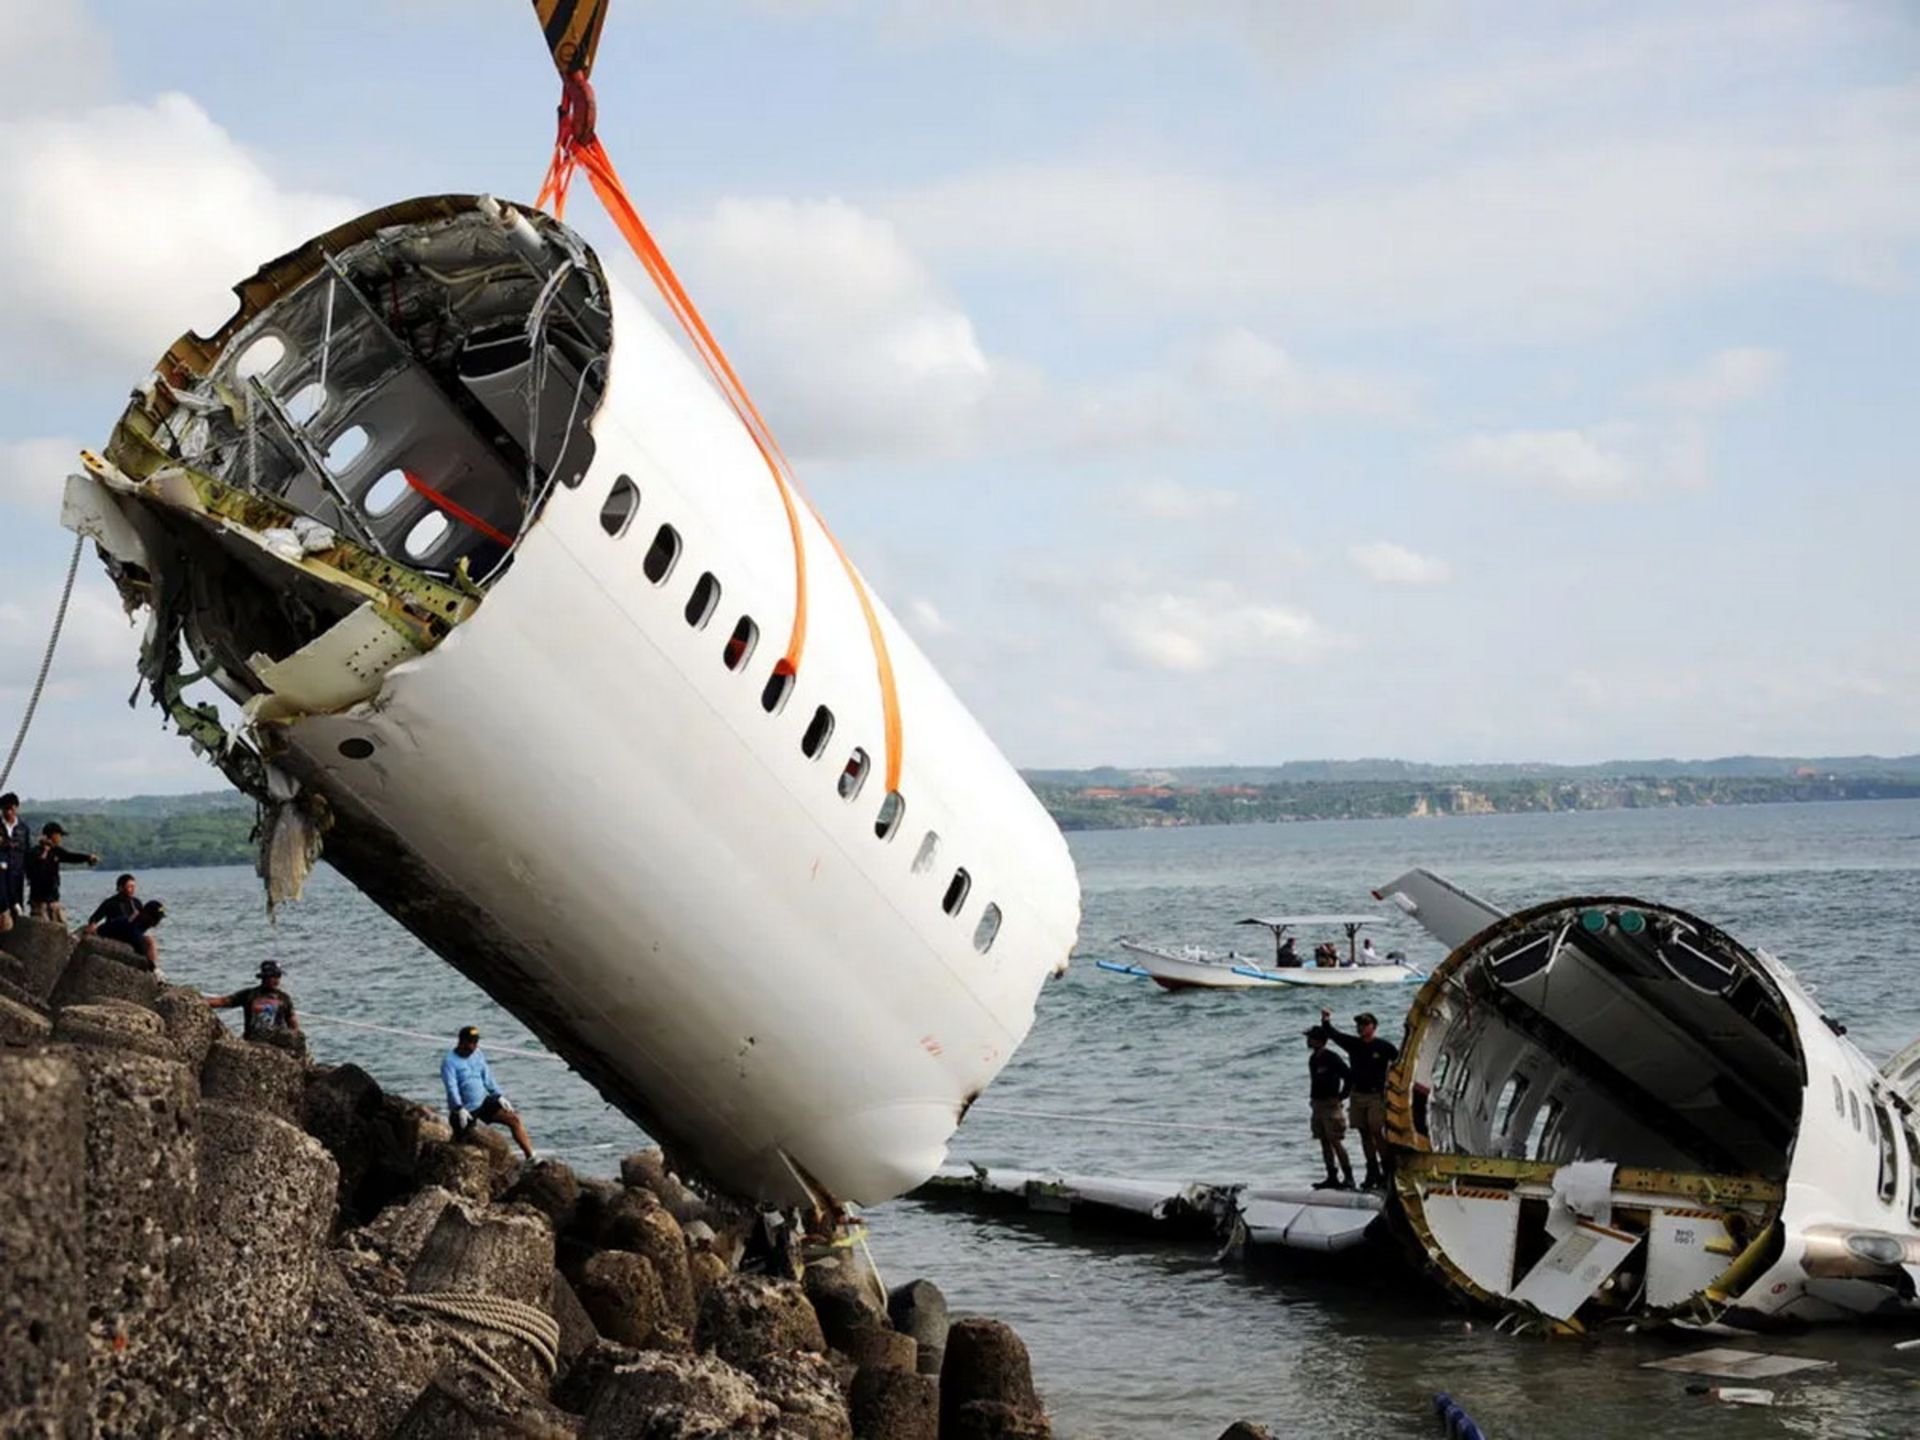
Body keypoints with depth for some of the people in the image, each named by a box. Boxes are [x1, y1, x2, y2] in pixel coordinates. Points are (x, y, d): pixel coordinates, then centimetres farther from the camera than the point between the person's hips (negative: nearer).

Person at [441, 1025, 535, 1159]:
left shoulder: (477, 1055, 6)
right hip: (465, 1111, -5)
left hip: (483, 1103, 6)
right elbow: (452, 1088, -24)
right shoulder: (450, 1062, -14)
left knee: (513, 1119, -8)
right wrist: (460, 1109, -36)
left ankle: (530, 1157, -7)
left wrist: (499, 1097, 1)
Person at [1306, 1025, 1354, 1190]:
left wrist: (1341, 1096, -13)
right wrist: (1312, 1098, 15)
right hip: (1318, 1105, 9)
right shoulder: (1313, 1059, 12)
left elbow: (1349, 1077, -16)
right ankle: (1332, 1177, 13)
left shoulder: (1331, 1058, -14)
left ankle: (1348, 1177, -9)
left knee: (1336, 1141, -11)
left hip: (1331, 1104, -9)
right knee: (1324, 1142, 9)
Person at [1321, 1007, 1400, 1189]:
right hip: (1358, 1094, 5)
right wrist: (1326, 1022, -17)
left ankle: (1387, 1171, -6)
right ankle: (1372, 1172, 10)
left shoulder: (1384, 1047, -4)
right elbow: (1334, 1035, 1)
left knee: (1377, 1132, -11)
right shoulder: (1353, 1044, 8)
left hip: (1376, 1095, -5)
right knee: (1365, 1134, 6)